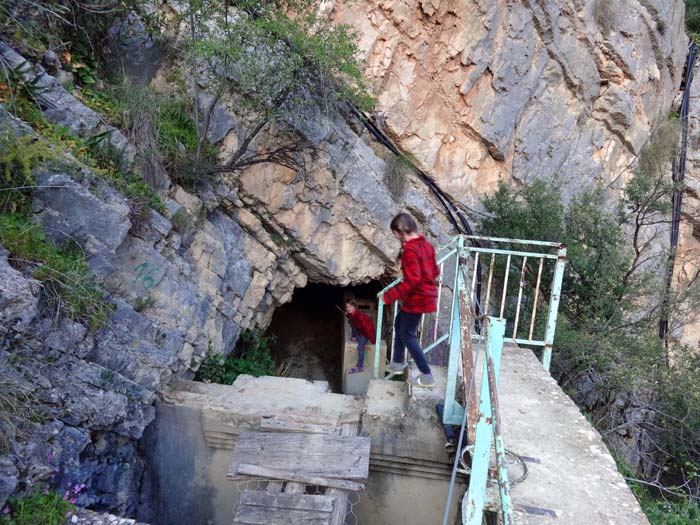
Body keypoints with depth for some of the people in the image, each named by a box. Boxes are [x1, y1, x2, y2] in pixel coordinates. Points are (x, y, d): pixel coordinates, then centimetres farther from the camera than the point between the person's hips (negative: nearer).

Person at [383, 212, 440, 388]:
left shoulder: (410, 249, -23)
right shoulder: (426, 244, 6)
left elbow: (412, 280, -29)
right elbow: (435, 271, 13)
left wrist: (390, 295, -25)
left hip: (416, 298, -10)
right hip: (426, 294, 10)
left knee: (407, 334, 2)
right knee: (399, 323, 24)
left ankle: (427, 375, 5)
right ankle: (398, 362, 36)